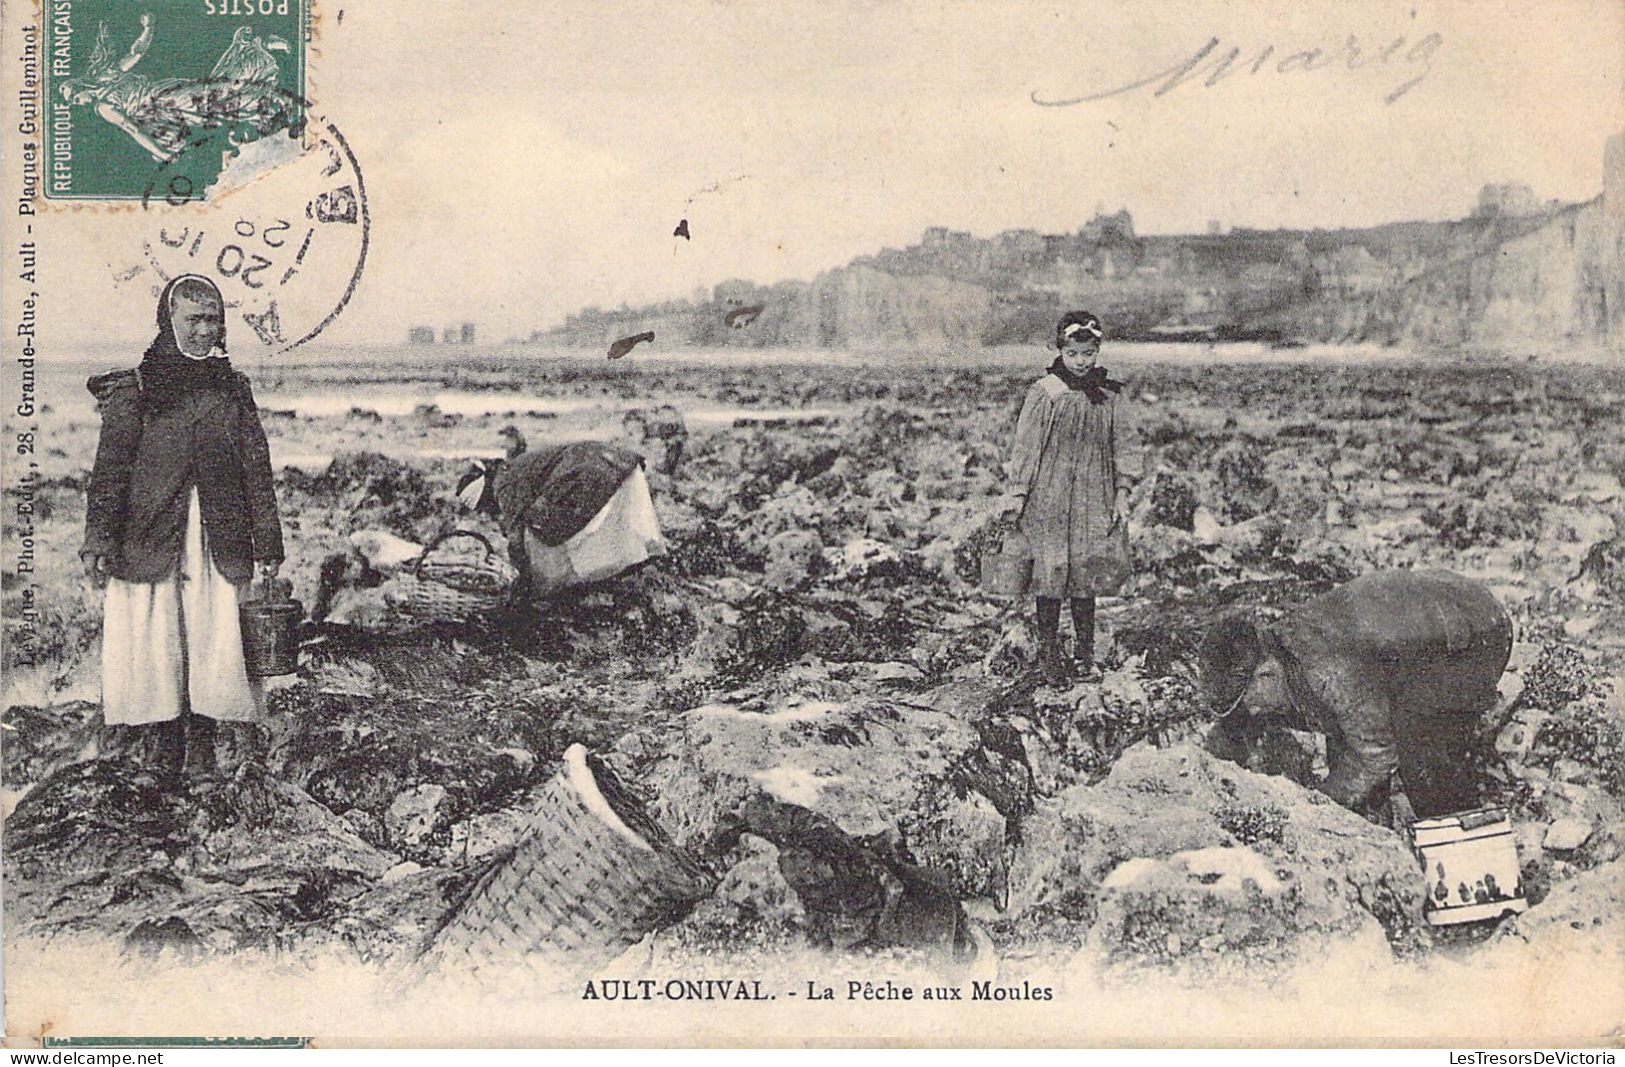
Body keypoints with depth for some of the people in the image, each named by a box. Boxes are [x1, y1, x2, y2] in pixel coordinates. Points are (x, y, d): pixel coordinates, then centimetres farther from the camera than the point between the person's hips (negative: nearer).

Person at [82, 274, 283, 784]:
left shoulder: (233, 388, 12)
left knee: (216, 640, -1)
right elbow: (110, 468, -1)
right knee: (154, 641, -1)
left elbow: (257, 469, 11)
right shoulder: (134, 389, 3)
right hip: (150, 538, -2)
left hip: (219, 541, 2)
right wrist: (99, 540, -9)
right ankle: (162, 751, 9)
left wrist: (267, 543, 7)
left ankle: (202, 742, 11)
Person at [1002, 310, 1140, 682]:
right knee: (1051, 570, -1)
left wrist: (1122, 494, 4)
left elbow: (1120, 445, 10)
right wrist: (1017, 494, -7)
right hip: (1049, 498, -3)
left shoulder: (1107, 396, 6)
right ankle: (1048, 648, 10)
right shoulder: (1044, 393, -5)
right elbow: (1026, 446, -4)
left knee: (1087, 572, 5)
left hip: (1094, 498, 3)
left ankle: (1085, 649, 17)